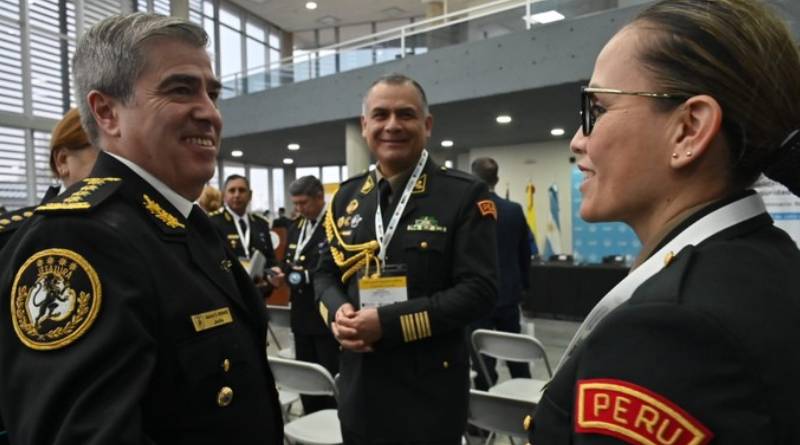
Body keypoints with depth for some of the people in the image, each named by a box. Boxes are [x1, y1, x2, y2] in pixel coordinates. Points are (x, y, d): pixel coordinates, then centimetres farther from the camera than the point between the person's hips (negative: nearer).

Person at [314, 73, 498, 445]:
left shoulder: (465, 194, -8)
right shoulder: (347, 196, 7)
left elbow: (479, 290, -15)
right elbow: (326, 273, 12)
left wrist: (387, 323, -20)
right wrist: (337, 312, -10)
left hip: (430, 389, -4)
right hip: (359, 384, 5)